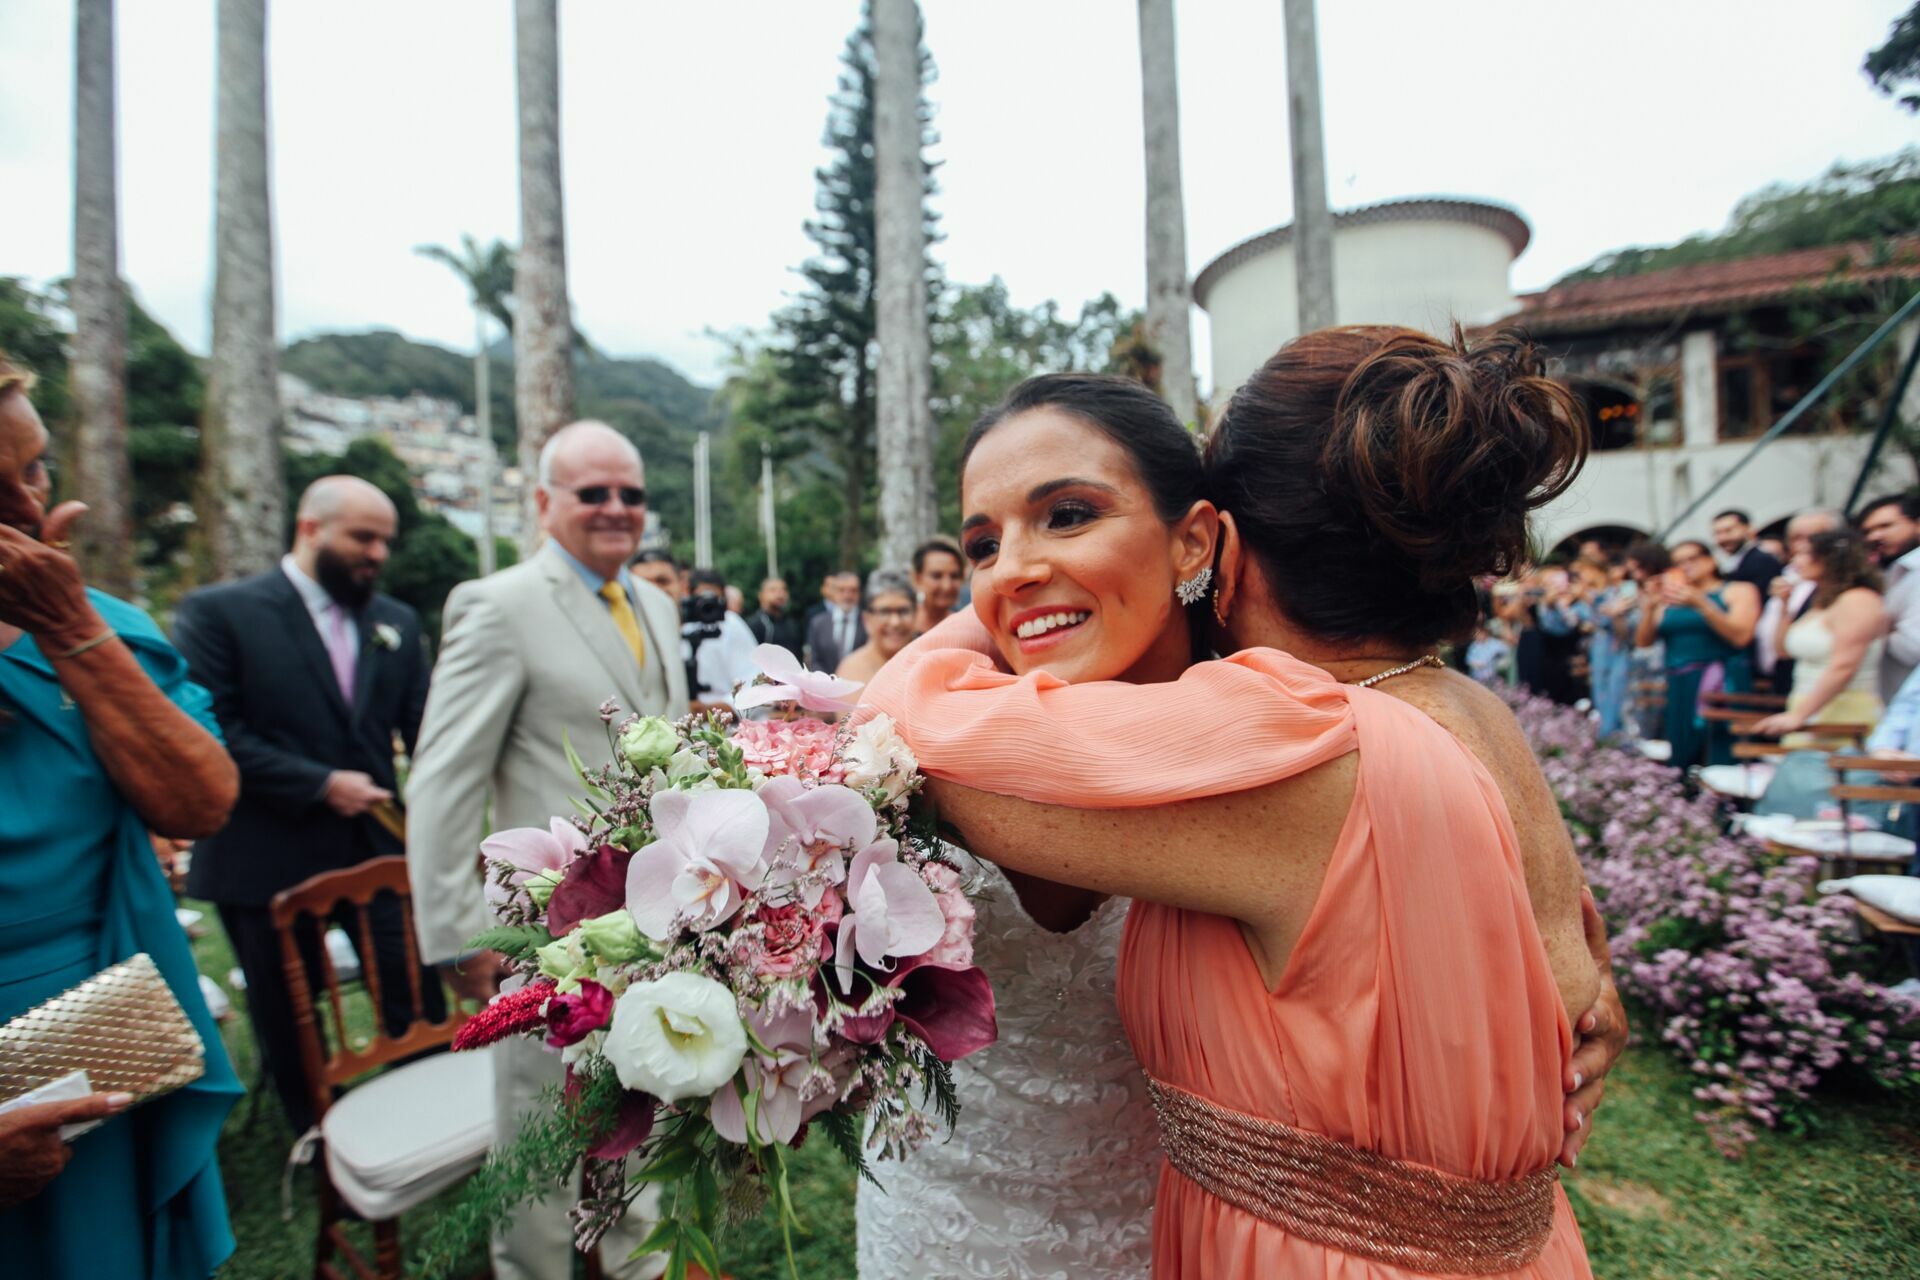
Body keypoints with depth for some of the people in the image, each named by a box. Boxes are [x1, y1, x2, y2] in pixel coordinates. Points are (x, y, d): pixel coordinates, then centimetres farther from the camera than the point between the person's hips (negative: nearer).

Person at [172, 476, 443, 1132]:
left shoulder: (397, 622, 6)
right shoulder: (218, 611, -7)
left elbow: (424, 727, 0)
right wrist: (319, 784, -17)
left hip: (381, 846, 3)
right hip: (269, 858, -2)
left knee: (420, 1010, 7)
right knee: (290, 1027, 16)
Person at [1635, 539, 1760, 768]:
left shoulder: (1739, 591, 7)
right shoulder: (1670, 599, 15)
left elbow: (1741, 636, -8)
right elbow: (1644, 641, 8)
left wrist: (1701, 604, -15)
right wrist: (1651, 606, -6)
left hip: (1721, 687, -4)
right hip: (1679, 690, 4)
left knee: (1721, 763, -11)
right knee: (1680, 763, 2)